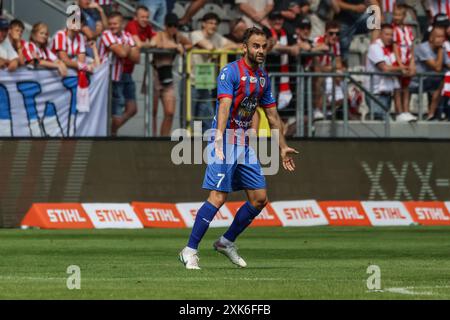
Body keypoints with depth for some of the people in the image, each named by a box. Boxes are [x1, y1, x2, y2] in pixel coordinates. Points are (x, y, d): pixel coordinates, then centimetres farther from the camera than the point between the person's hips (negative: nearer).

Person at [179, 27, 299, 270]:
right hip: (225, 141, -8)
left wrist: (283, 147, 22)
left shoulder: (263, 77, 13)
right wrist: (219, 137, -37)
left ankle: (227, 242, 20)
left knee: (259, 198, 5)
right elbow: (224, 106, -24)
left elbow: (272, 115, 22)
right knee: (218, 197, -15)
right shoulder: (231, 72, -11)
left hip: (244, 144, 8)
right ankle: (190, 251, -9)